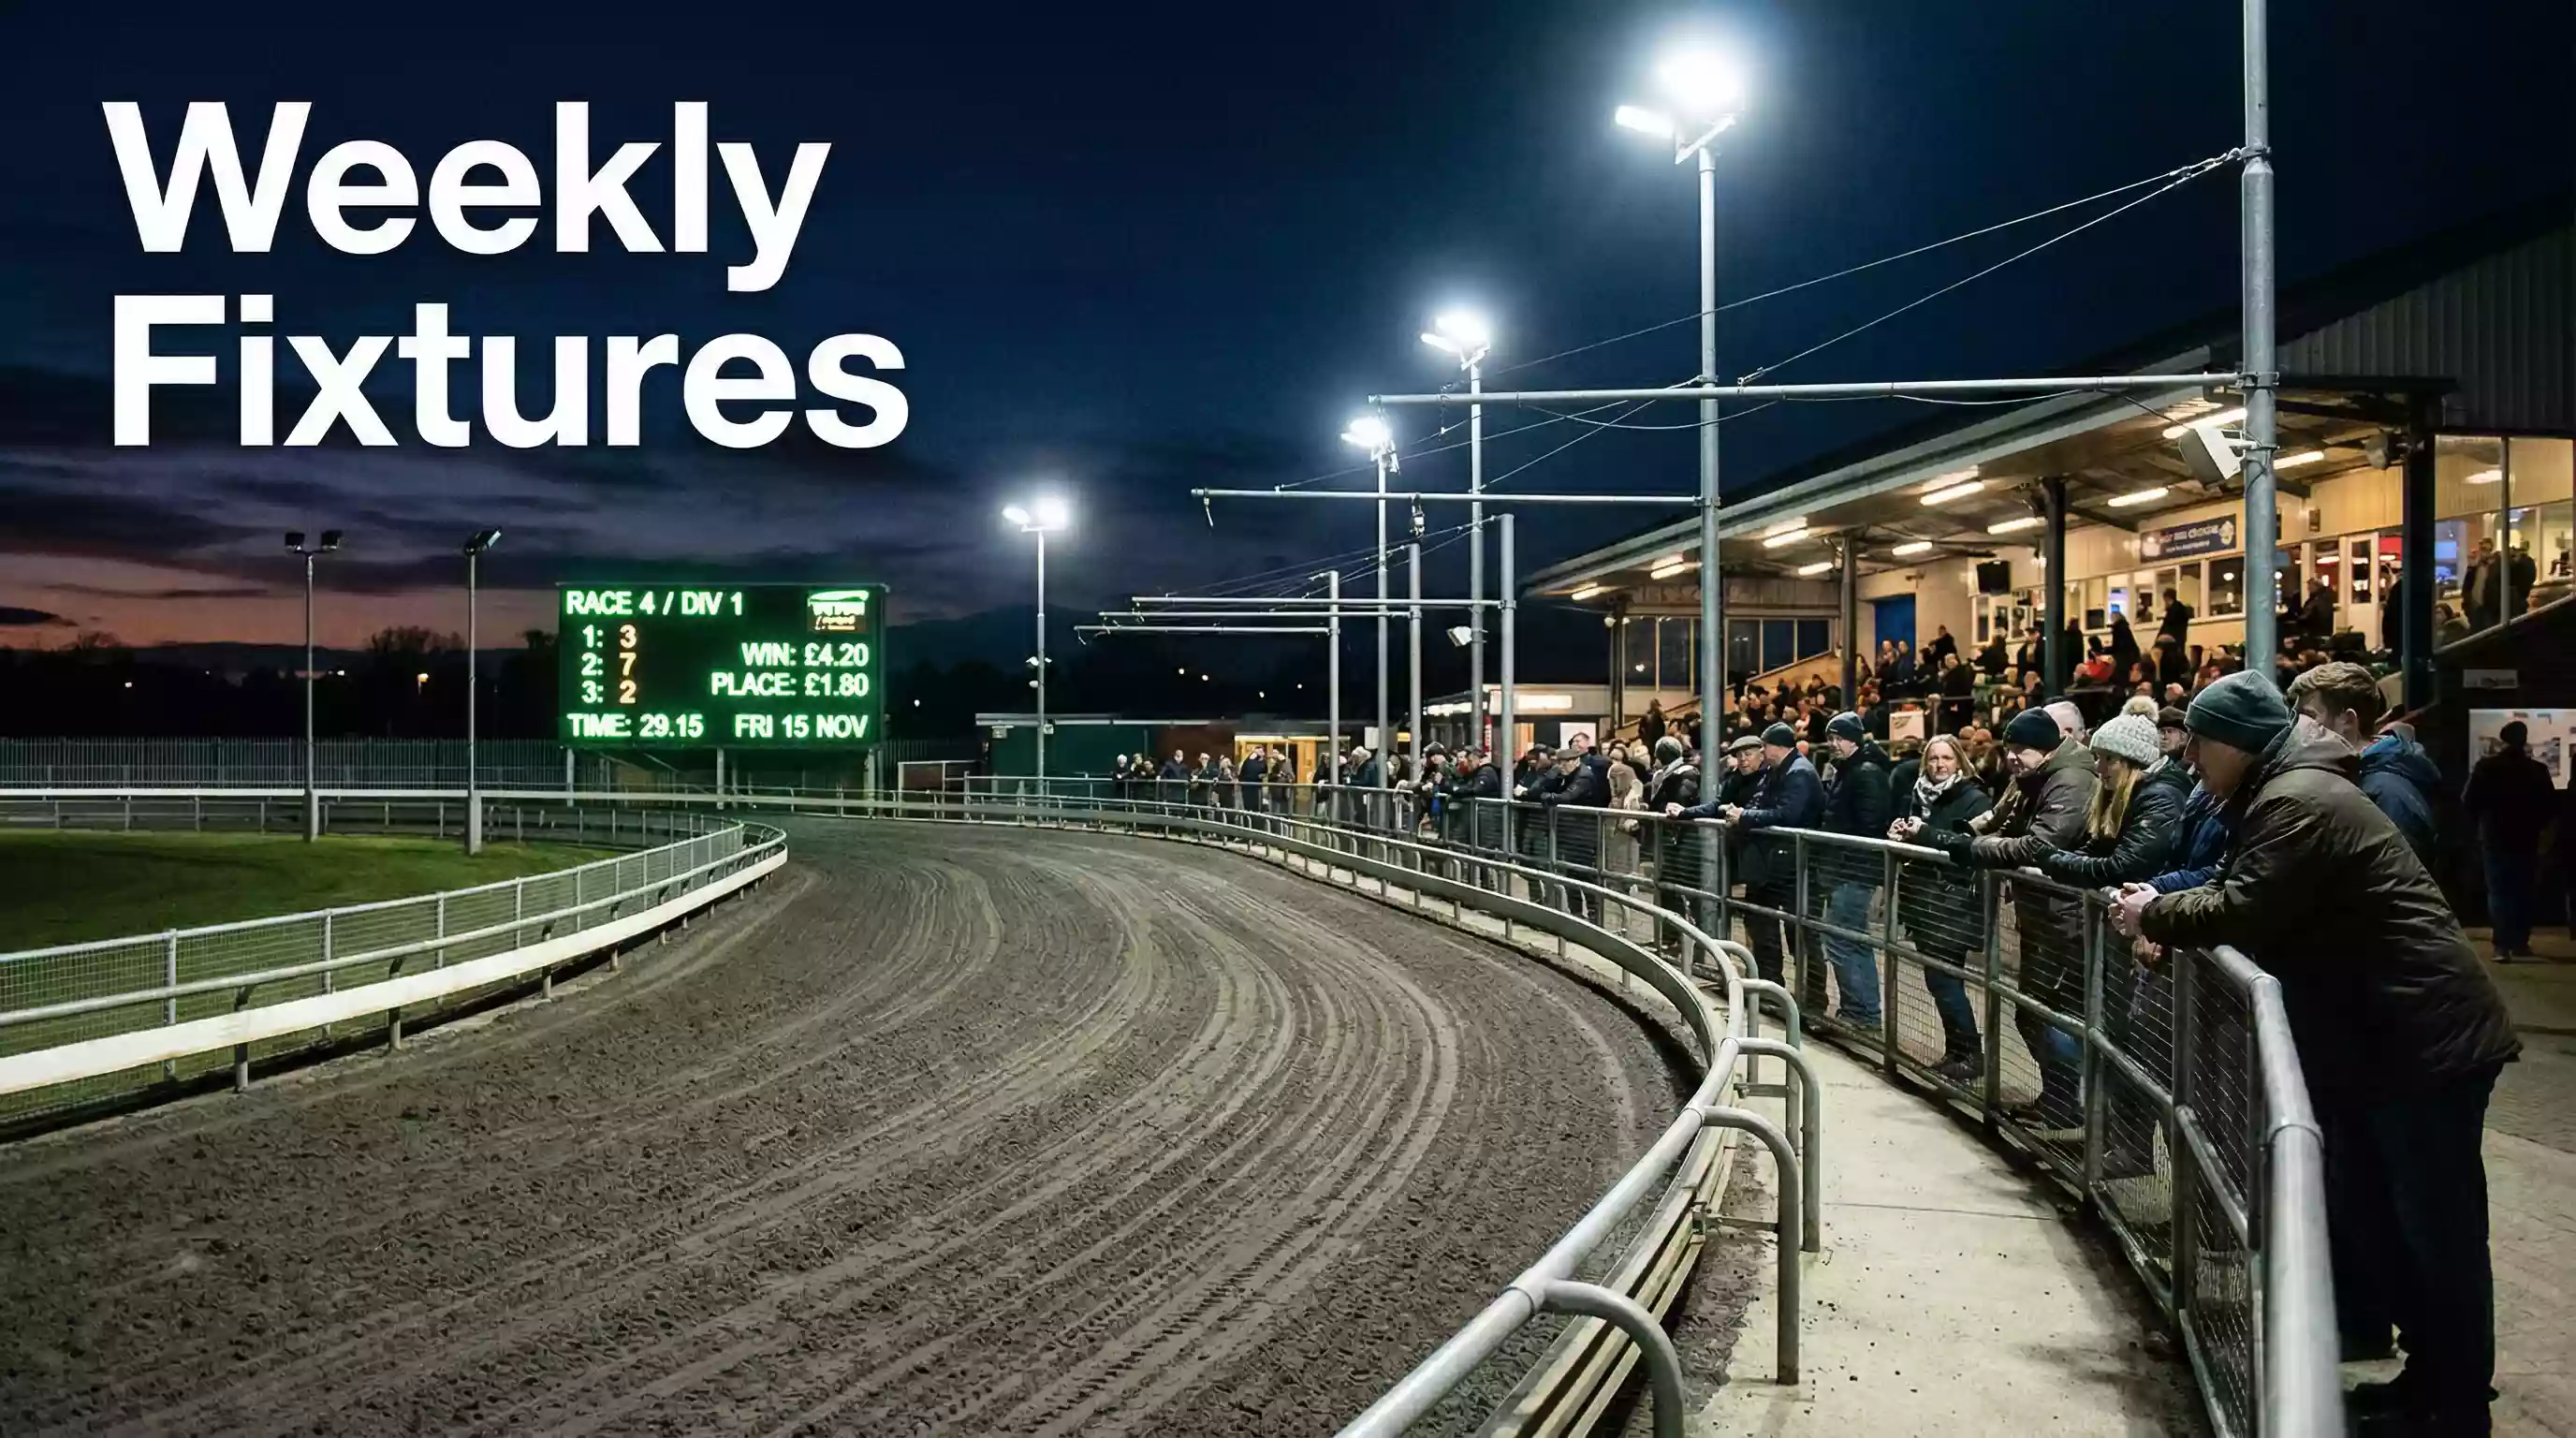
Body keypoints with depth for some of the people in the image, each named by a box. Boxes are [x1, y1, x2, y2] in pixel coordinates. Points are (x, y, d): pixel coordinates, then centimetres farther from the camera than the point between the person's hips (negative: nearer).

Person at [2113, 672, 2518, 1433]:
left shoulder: (2298, 802, -19)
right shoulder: (2284, 791, 16)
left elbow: (2244, 912, -25)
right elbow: (2248, 895, 17)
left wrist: (2154, 916, -9)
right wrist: (2168, 913, 2)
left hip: (2425, 1034, -11)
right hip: (2382, 1031, 11)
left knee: (2435, 1226, -2)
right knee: (2362, 1204, 17)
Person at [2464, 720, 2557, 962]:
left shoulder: (2485, 767, -7)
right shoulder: (2538, 770, -3)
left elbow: (2468, 802, -6)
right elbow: (2551, 804, 2)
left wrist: (2482, 823, 12)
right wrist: (2535, 825, 18)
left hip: (2495, 838, -1)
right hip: (2526, 839, 1)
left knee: (2498, 892, -1)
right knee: (2522, 891, 12)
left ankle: (2502, 944, -12)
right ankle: (2520, 942, 14)